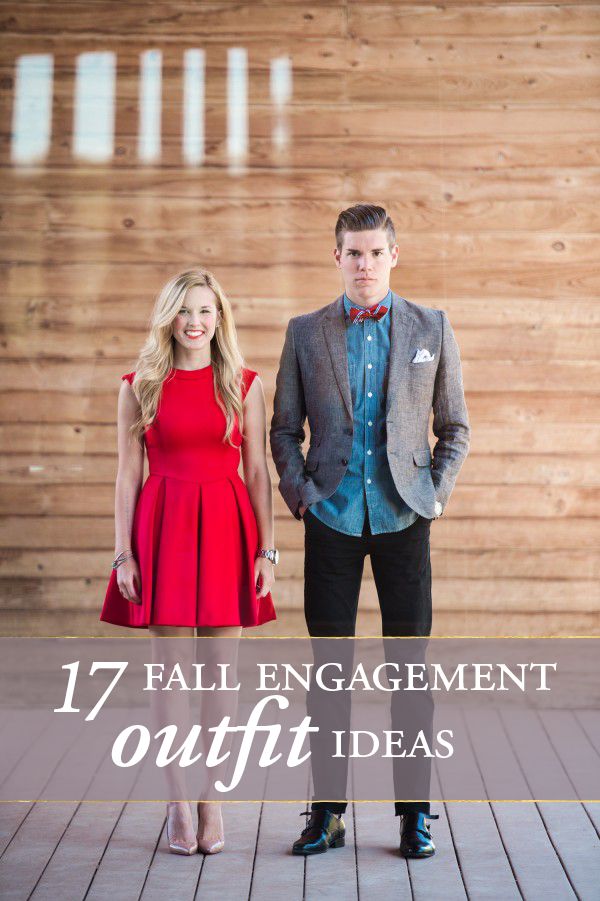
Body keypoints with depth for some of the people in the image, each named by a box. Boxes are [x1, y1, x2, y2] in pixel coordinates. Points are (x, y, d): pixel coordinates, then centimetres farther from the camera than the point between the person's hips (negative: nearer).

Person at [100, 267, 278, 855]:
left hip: (227, 528, 1)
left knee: (220, 671, 4)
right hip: (162, 528, 0)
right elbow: (127, 474, 4)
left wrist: (267, 548, -2)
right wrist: (122, 552, -2)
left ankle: (212, 802, 14)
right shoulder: (139, 386, 5)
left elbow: (257, 471, 4)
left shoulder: (244, 385, 5)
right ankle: (177, 804, 11)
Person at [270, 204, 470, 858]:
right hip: (331, 517, 0)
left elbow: (454, 427, 11)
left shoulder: (431, 328, 7)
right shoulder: (305, 333, 7)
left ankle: (414, 811, 11)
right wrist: (298, 493, -1)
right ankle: (327, 810, 13)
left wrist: (437, 493, 0)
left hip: (403, 516, 0)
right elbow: (284, 428, 12)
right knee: (329, 662, 4)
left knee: (409, 660, 1)